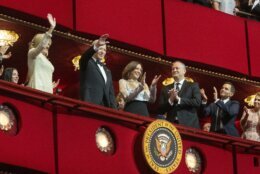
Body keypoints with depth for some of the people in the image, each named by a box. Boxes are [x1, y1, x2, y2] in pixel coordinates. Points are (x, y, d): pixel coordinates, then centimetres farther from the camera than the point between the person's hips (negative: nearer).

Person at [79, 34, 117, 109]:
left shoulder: (107, 71, 27)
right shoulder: (87, 63, 9)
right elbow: (85, 56, -16)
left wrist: (114, 110, 7)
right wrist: (95, 47, -36)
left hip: (105, 107, 6)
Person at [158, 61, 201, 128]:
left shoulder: (193, 86, 11)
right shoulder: (166, 89, 17)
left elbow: (197, 102, -6)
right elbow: (160, 110, 10)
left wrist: (179, 99, -9)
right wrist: (170, 100, -8)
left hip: (189, 125, -2)